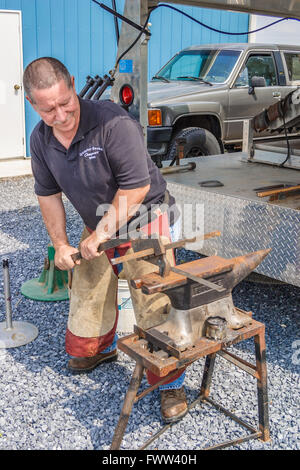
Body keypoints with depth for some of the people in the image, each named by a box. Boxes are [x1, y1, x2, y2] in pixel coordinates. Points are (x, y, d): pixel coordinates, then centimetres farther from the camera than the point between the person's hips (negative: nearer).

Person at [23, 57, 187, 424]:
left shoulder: (113, 122, -28)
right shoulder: (41, 139, -6)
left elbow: (135, 188, -26)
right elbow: (48, 193, 7)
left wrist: (101, 234, -23)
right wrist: (60, 244, 3)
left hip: (144, 219, -6)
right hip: (99, 226, 7)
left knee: (154, 304, -10)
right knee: (88, 290, 18)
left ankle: (170, 385, 8)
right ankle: (99, 348, 48)